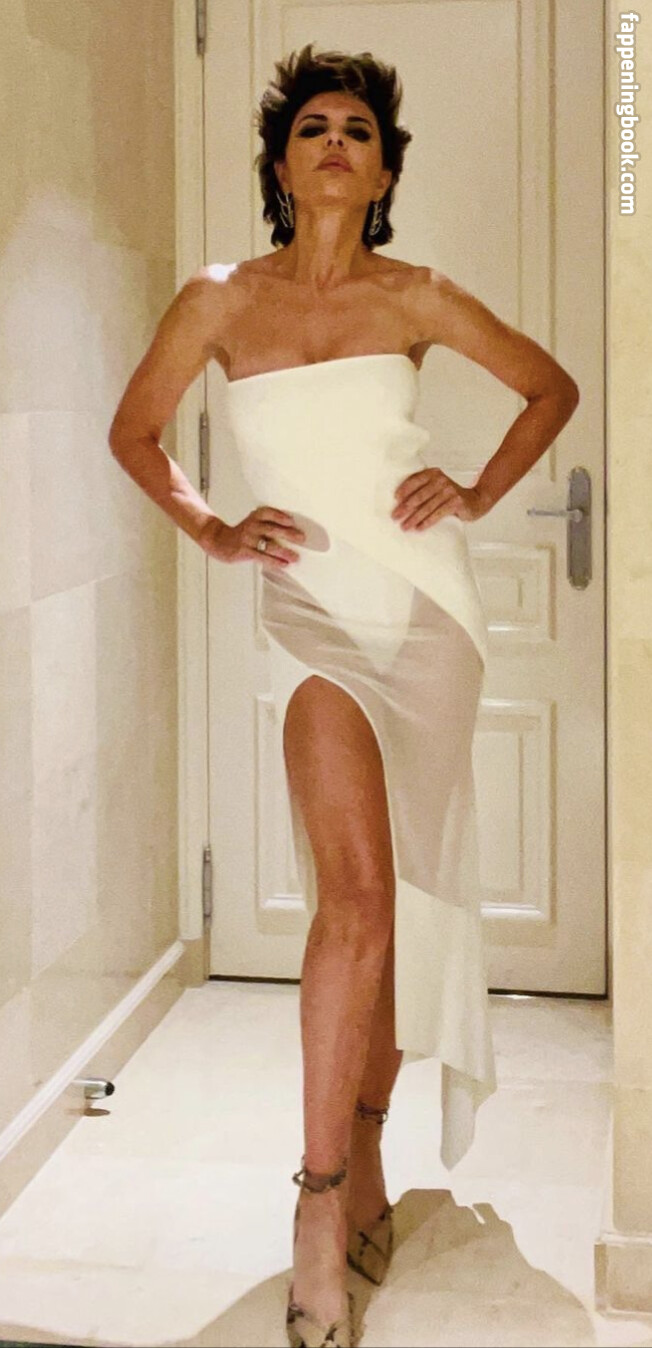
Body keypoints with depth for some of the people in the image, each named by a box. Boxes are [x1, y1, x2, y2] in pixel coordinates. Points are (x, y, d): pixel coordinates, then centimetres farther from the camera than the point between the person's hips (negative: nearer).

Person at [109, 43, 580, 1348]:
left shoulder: (414, 297, 6)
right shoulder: (222, 299, 4)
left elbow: (551, 385, 17)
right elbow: (134, 429, 17)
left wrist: (476, 495, 5)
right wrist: (212, 530, 5)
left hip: (426, 603, 2)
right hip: (316, 605, -2)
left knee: (397, 890, 6)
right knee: (357, 888, -18)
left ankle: (363, 1157, 23)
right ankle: (323, 1203, -11)